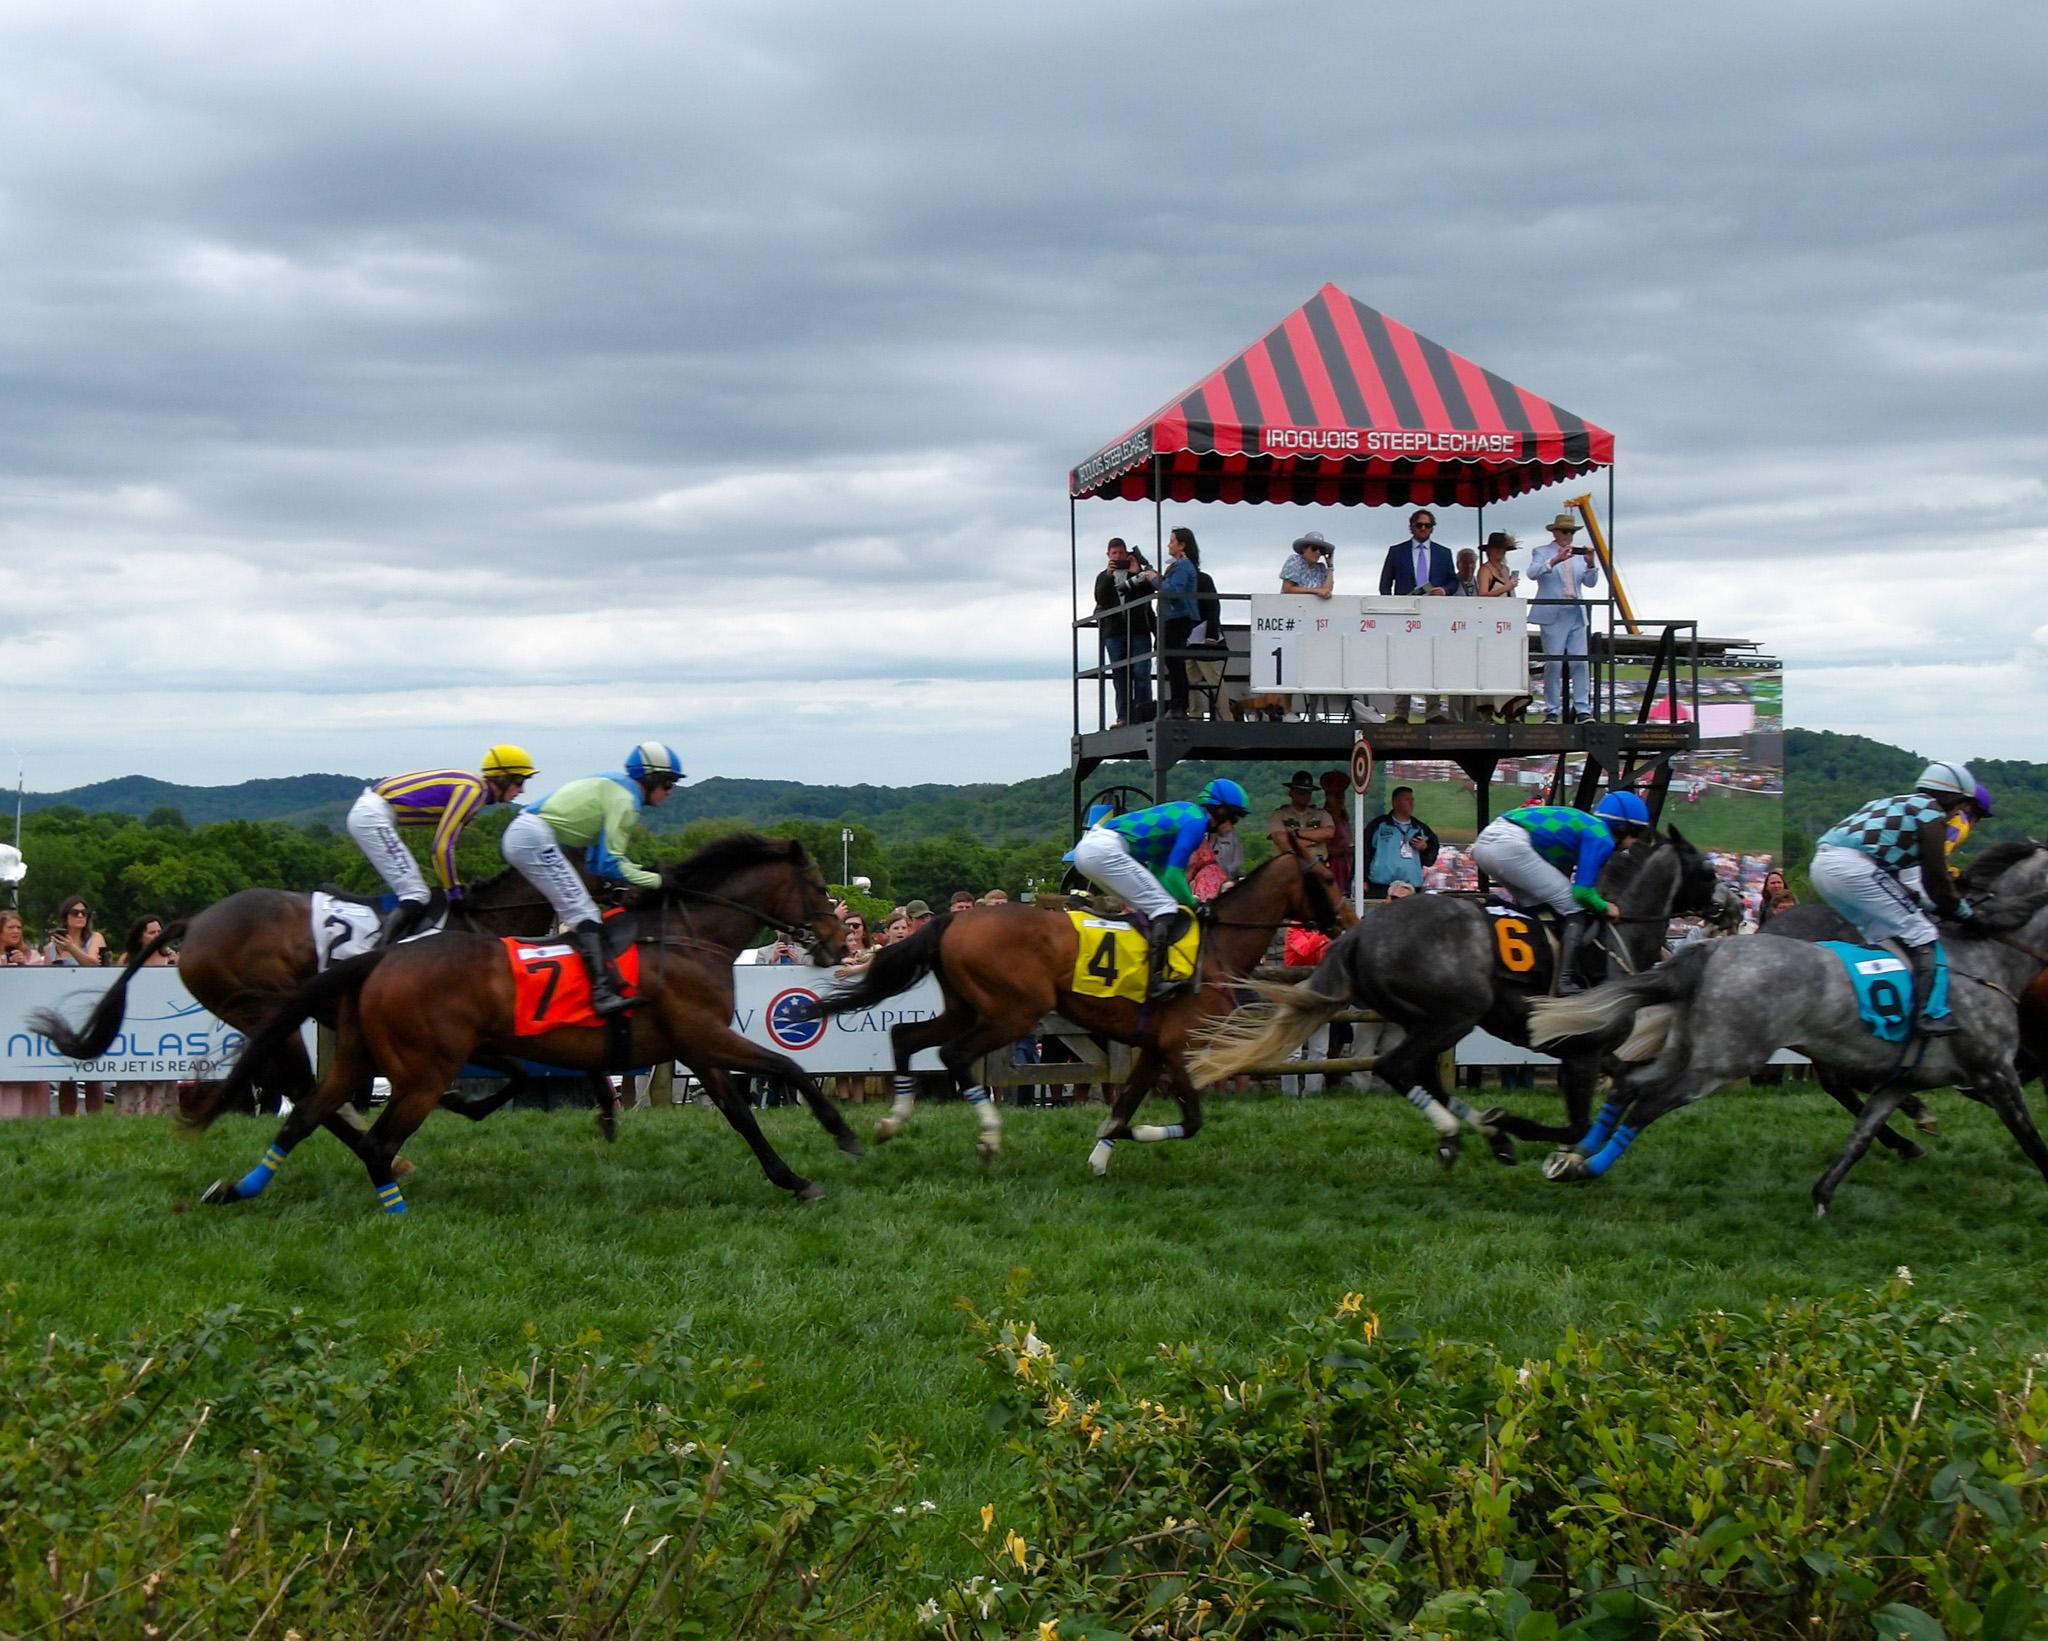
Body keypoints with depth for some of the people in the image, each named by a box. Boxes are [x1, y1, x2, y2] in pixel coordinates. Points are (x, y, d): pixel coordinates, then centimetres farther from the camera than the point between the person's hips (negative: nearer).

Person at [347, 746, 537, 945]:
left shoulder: (469, 785, 17)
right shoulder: (475, 791, -13)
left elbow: (441, 844, 22)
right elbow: (442, 847, -19)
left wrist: (454, 887, 24)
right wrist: (454, 892, -8)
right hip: (372, 817, -10)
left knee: (411, 892, 15)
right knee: (416, 898, -14)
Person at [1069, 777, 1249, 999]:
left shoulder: (1183, 813, 24)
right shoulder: (1197, 822, -5)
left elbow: (1159, 872, 25)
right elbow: (1172, 876, -9)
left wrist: (1188, 901, 19)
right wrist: (1193, 906, 5)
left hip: (1086, 848, 10)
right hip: (1105, 851, -10)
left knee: (1146, 908, 19)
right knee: (1165, 907, -8)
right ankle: (1155, 982, -18)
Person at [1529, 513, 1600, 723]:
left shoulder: (1578, 555, 19)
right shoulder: (1542, 553, 7)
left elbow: (1591, 583, 11)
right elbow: (1533, 572, -12)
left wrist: (1590, 564, -8)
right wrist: (1555, 560, -24)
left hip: (1576, 616, 4)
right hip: (1553, 615, -4)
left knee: (1581, 663, -2)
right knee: (1553, 664, -6)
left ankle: (1582, 710, 0)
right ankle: (1551, 712, -2)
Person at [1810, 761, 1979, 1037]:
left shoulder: (1894, 805, 33)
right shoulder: (1932, 812, 8)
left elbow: (1886, 876, 35)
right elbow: (1935, 878, 7)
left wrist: (1918, 900, 33)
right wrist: (1962, 911, 20)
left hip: (1820, 865, 9)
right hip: (1852, 866, -9)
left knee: (1884, 933, 20)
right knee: (1921, 933, -2)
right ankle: (1929, 1015, -10)